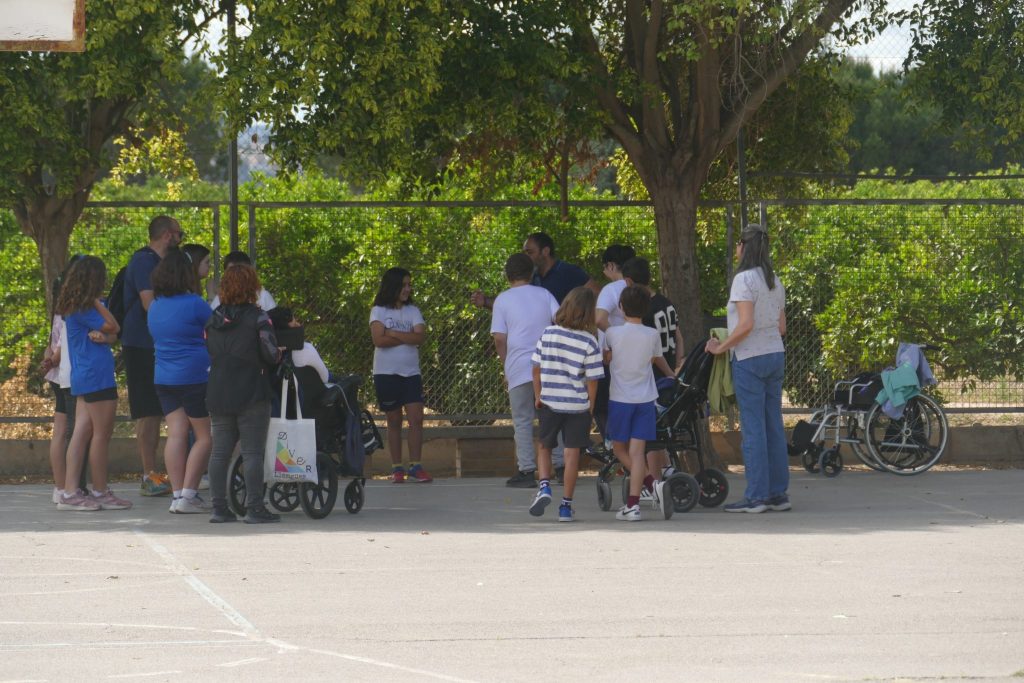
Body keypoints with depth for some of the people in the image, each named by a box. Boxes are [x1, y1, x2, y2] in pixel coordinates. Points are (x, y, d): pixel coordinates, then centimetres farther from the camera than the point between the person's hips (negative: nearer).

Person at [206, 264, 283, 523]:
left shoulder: (213, 320, 8)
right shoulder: (257, 318, -9)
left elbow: (207, 354, 13)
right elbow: (270, 354, -12)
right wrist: (279, 355, 9)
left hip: (217, 395, 5)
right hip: (251, 395, -5)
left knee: (220, 451, 8)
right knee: (252, 452, -3)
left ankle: (219, 507, 7)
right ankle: (254, 507, -5)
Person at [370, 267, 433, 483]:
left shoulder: (413, 311, 8)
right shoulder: (379, 311, 0)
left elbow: (420, 336, -8)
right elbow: (379, 340, -14)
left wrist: (393, 334, -12)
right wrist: (408, 338, -10)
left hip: (411, 372, 2)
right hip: (386, 373, -2)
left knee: (416, 418, -9)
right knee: (394, 421, 3)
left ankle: (415, 466, -9)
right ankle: (396, 468, 8)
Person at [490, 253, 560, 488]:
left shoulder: (503, 300, 1)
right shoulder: (544, 294, 8)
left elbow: (499, 338, -3)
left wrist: (506, 366, 7)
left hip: (519, 369, -3)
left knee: (523, 421, 2)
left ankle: (527, 471, 0)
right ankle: (561, 466, 9)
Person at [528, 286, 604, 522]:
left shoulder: (548, 334, -4)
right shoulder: (590, 342, -11)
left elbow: (536, 368, 1)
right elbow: (592, 379, -9)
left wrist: (538, 396, 13)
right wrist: (591, 405, 5)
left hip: (549, 403, 2)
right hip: (578, 405, -2)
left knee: (544, 447, 18)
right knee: (572, 452, 5)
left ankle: (544, 485, -5)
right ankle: (566, 505, 7)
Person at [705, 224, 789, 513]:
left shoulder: (744, 279, -13)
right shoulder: (775, 281, 12)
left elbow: (746, 324, -21)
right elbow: (781, 327, 14)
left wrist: (722, 347, -10)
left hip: (750, 359, -8)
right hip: (776, 355, 8)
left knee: (753, 428, -5)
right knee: (774, 426, 10)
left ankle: (756, 496, -4)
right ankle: (778, 492, 12)